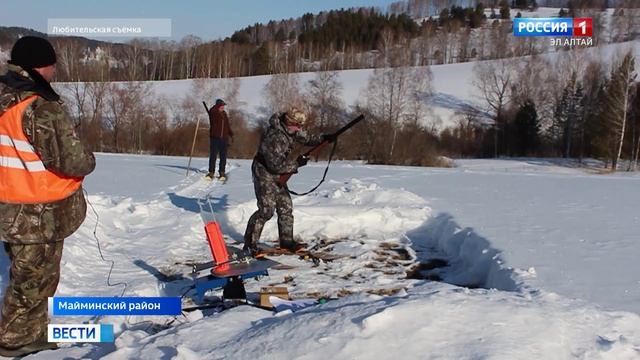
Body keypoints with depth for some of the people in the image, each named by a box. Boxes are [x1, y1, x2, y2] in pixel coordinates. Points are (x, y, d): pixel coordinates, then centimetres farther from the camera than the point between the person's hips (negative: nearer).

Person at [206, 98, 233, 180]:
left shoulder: (224, 114, 16)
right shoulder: (213, 113, -1)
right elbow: (212, 111, -26)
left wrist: (231, 134, 23)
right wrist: (219, 104, -26)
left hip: (224, 138, 5)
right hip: (215, 137, -5)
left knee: (223, 156, 6)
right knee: (213, 155, -4)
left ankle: (222, 172, 14)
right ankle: (211, 172, 2)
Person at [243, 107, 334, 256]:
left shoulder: (289, 129, -3)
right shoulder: (274, 137, -30)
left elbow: (305, 138, 13)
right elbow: (276, 165, -28)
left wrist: (323, 138, -1)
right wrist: (297, 163, -20)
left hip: (278, 175, 9)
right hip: (264, 173, -9)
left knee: (286, 207, 8)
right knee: (266, 209, -14)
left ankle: (286, 240, 18)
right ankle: (250, 243, -4)